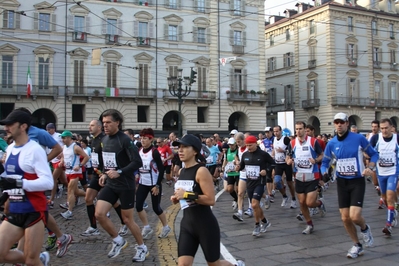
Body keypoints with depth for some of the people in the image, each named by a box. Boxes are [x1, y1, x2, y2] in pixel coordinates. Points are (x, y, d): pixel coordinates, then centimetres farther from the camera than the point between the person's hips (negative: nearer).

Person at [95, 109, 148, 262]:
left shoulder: (125, 140, -16)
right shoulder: (104, 139, 6)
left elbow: (138, 162, -21)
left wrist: (119, 172, -26)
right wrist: (104, 174, 6)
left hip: (126, 186, -6)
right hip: (110, 185, 7)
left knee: (127, 219, 3)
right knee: (99, 214, -6)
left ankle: (142, 248, 25)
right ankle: (118, 241, 17)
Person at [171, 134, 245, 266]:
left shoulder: (201, 171, -17)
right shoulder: (181, 172, 9)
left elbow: (211, 200, -22)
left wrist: (187, 195, -25)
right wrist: (177, 198, 3)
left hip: (206, 225, -7)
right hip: (187, 223, 7)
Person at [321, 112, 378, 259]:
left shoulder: (359, 138, -10)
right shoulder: (331, 143, -1)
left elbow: (374, 154, 3)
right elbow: (325, 162, 8)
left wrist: (370, 167, -14)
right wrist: (324, 172, -12)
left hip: (357, 181, -3)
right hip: (342, 182, 4)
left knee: (355, 216, -17)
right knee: (345, 218, 3)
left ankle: (365, 229, 20)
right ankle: (357, 246, 26)